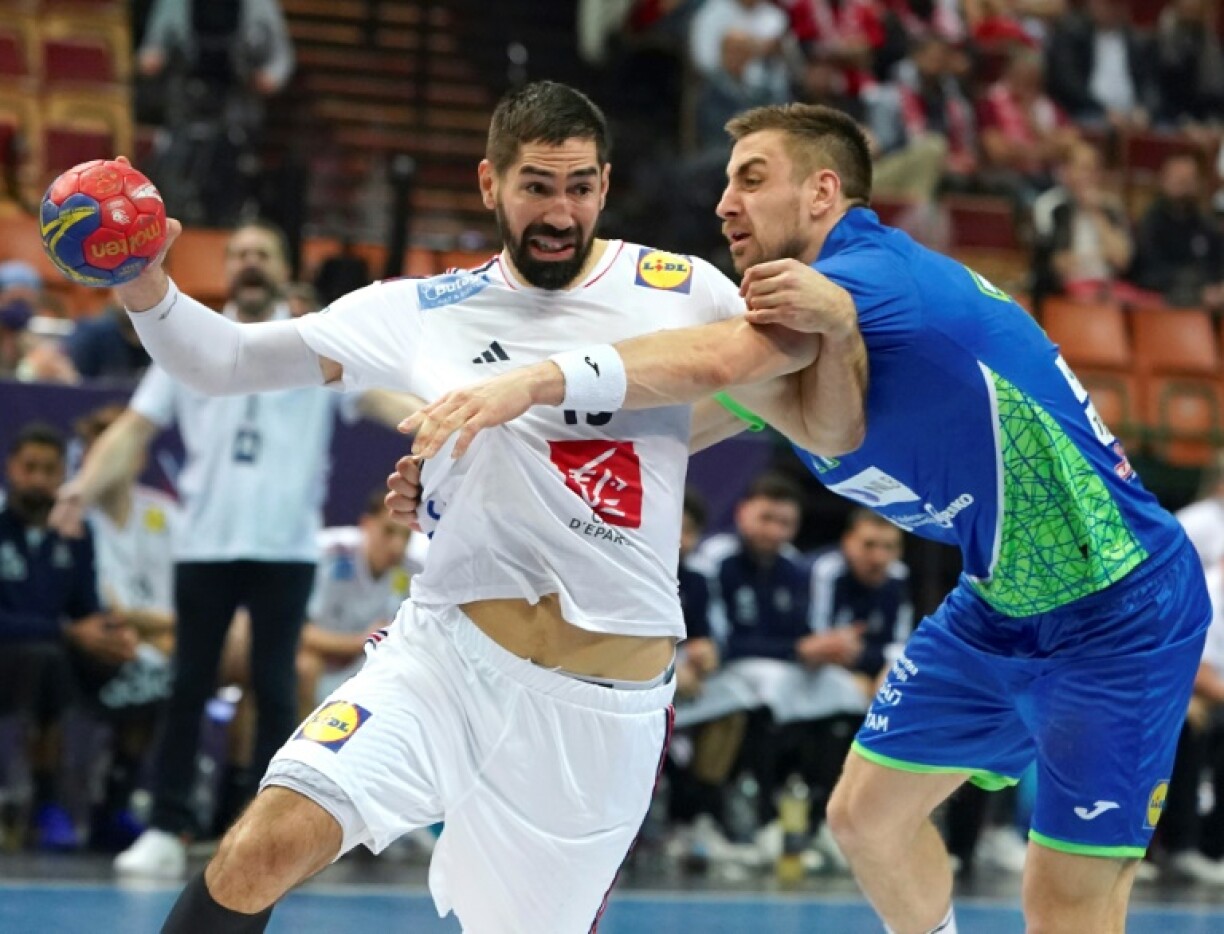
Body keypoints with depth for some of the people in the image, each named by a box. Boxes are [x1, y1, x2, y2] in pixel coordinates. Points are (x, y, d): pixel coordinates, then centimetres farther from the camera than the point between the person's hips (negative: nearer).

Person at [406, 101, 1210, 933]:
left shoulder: (878, 273, -23)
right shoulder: (811, 307, 5)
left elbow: (712, 362, -40)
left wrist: (536, 381, -48)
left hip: (1118, 613, -9)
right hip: (1000, 608, 9)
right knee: (866, 813, 15)